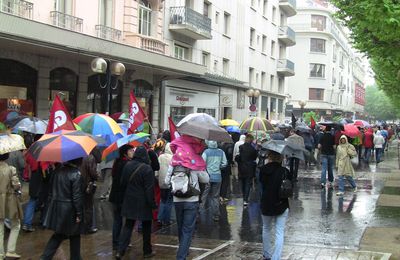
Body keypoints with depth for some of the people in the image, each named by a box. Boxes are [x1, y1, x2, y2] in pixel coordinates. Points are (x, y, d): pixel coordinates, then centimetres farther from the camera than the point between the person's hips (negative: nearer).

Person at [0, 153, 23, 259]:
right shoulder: (11, 169, -14)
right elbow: (16, 185, -17)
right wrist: (18, 187, 4)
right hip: (10, 200, -3)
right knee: (15, 225, 16)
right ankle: (10, 250, 9)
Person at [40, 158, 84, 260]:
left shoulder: (58, 170, 3)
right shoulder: (76, 174, -18)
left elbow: (51, 191, 10)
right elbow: (77, 197, -17)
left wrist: (52, 202, 21)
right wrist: (79, 214, -11)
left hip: (56, 208, 6)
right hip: (69, 210, -6)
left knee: (58, 235, 18)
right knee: (74, 236, 11)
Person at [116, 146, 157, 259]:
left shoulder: (127, 165, 0)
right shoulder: (146, 168, -17)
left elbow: (123, 183, 10)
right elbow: (149, 188, -15)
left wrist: (125, 195, 22)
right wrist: (152, 203, -7)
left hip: (129, 201, 5)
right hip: (143, 203, -5)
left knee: (128, 226, 10)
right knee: (146, 227, 11)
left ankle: (120, 251, -1)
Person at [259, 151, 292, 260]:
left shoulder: (263, 170, -8)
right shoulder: (284, 171, -12)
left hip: (266, 205, 2)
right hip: (281, 205, -2)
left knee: (266, 229, 23)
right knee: (279, 233, 3)